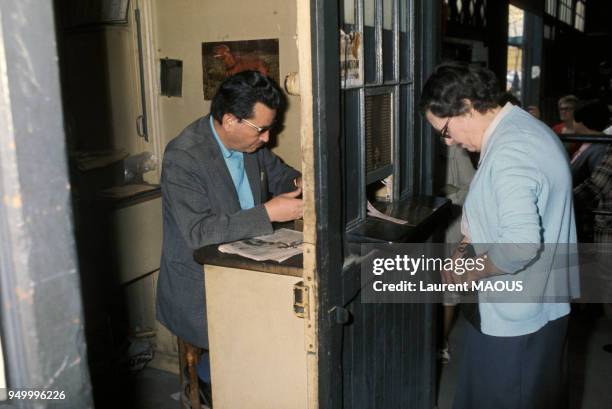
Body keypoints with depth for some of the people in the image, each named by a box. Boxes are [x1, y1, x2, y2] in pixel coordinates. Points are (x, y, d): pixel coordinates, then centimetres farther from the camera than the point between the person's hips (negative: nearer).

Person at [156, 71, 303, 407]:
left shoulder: (249, 141, 1)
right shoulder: (183, 158, -21)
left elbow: (275, 171, 19)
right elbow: (199, 233, -27)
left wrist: (298, 182, -6)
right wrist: (269, 212, -31)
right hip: (199, 288, -7)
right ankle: (211, 379, 8)